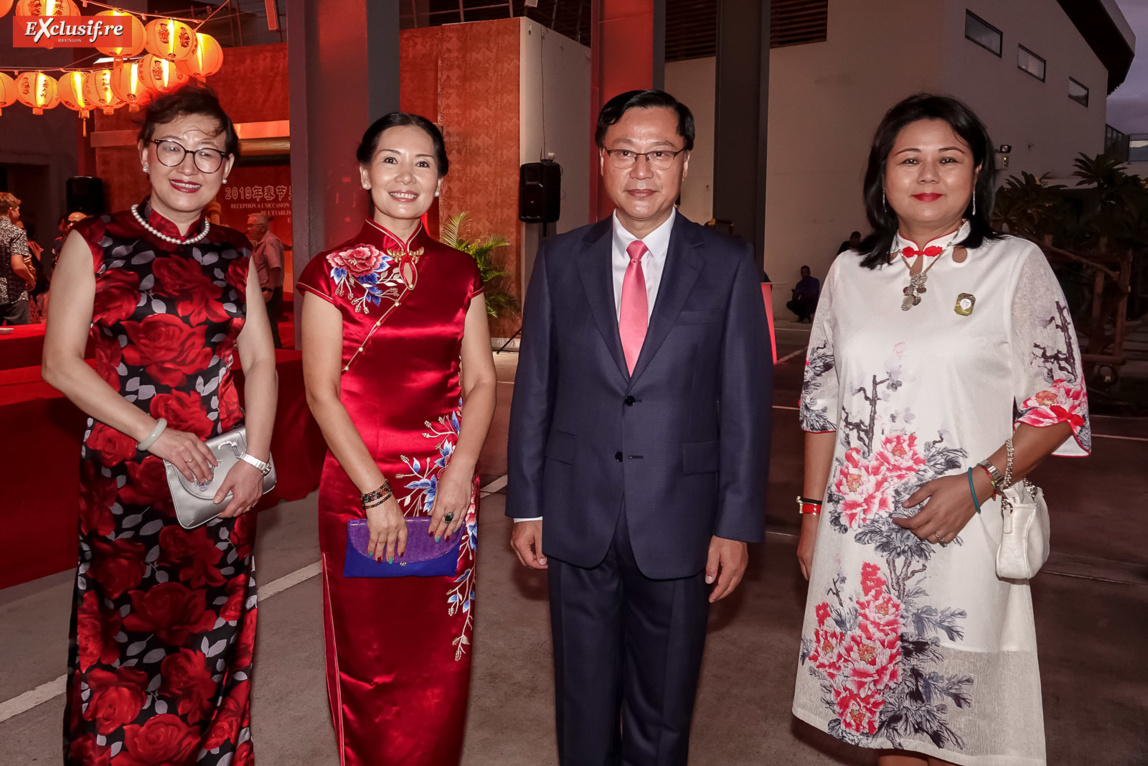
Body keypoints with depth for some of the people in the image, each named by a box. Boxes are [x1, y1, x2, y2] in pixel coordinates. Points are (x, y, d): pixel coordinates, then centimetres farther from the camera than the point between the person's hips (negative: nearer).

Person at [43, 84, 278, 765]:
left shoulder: (235, 255, 9)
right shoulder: (95, 243, 0)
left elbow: (261, 362, 7)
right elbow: (61, 362, -4)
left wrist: (255, 459, -6)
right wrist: (154, 434, -13)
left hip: (222, 474, 3)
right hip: (126, 473, -2)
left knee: (213, 642, 10)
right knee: (124, 639, 4)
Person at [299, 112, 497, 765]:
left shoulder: (459, 272, 6)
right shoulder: (333, 273, -3)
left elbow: (482, 381, 3)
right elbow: (322, 394, -7)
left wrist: (460, 475, -10)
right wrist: (376, 493, -13)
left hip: (449, 490, 3)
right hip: (360, 487, -2)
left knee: (440, 657, 13)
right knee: (369, 660, 10)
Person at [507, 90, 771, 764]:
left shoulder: (729, 265, -2)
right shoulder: (561, 260, 3)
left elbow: (747, 404, -3)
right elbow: (534, 390, 4)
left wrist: (737, 525, -6)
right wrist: (526, 506, 2)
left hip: (679, 523, -1)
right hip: (578, 520, 2)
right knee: (584, 705, 18)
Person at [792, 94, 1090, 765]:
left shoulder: (1017, 266, -2)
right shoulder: (850, 273, 7)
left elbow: (1061, 405, -2)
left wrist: (976, 484, -16)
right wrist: (812, 512, 8)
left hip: (964, 534, -2)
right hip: (858, 533, 3)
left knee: (957, 711, 7)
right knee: (883, 703, 14)